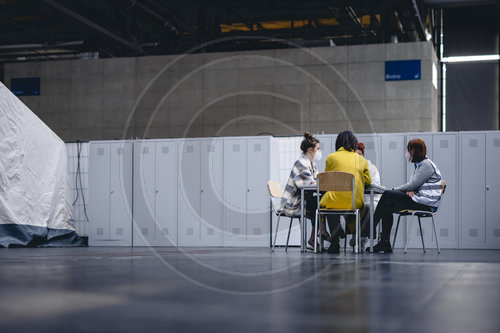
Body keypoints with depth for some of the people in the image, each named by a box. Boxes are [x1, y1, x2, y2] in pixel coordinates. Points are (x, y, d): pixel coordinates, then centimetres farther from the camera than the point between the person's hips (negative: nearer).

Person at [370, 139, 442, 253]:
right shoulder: (419, 165, 23)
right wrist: (410, 191, -7)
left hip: (426, 203, -10)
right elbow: (413, 185, 19)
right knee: (387, 206, -7)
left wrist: (394, 190, -5)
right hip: (418, 199, 10)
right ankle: (385, 244, -13)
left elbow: (413, 185, -15)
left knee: (387, 195, -17)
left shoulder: (426, 165, -9)